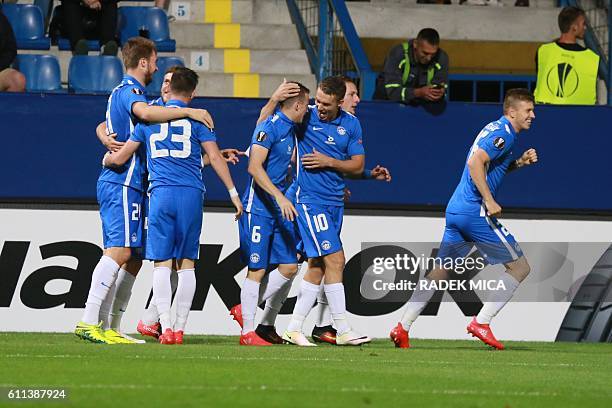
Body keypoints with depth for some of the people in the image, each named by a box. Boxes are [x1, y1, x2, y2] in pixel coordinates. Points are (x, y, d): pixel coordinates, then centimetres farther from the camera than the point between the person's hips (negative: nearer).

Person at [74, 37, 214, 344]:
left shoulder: (120, 92, 23)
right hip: (123, 184, -11)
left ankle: (108, 328, 6)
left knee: (133, 258, 9)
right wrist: (189, 112, -24)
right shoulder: (130, 91, -9)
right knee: (121, 250, -17)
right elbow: (145, 112, -31)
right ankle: (89, 322, -23)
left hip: (114, 183, 11)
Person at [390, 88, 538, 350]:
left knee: (441, 271, 13)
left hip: (456, 210, 10)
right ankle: (481, 323, -7)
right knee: (520, 267, -3)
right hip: (475, 211, -10)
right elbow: (475, 162, -23)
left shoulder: (496, 130, 19)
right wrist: (489, 202, -22)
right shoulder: (504, 134, -11)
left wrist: (519, 162, 15)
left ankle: (402, 328, 8)